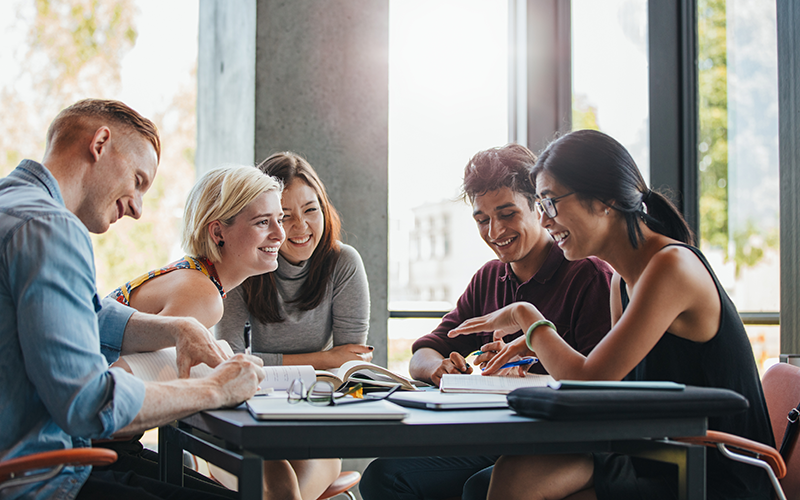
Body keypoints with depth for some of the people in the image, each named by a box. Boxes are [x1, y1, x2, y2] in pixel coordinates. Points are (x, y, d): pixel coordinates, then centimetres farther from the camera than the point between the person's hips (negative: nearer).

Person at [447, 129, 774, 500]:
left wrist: (526, 316, -5)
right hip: (660, 463, 7)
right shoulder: (623, 280, 10)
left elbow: (588, 382, -20)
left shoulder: (673, 265, -18)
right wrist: (537, 346, 3)